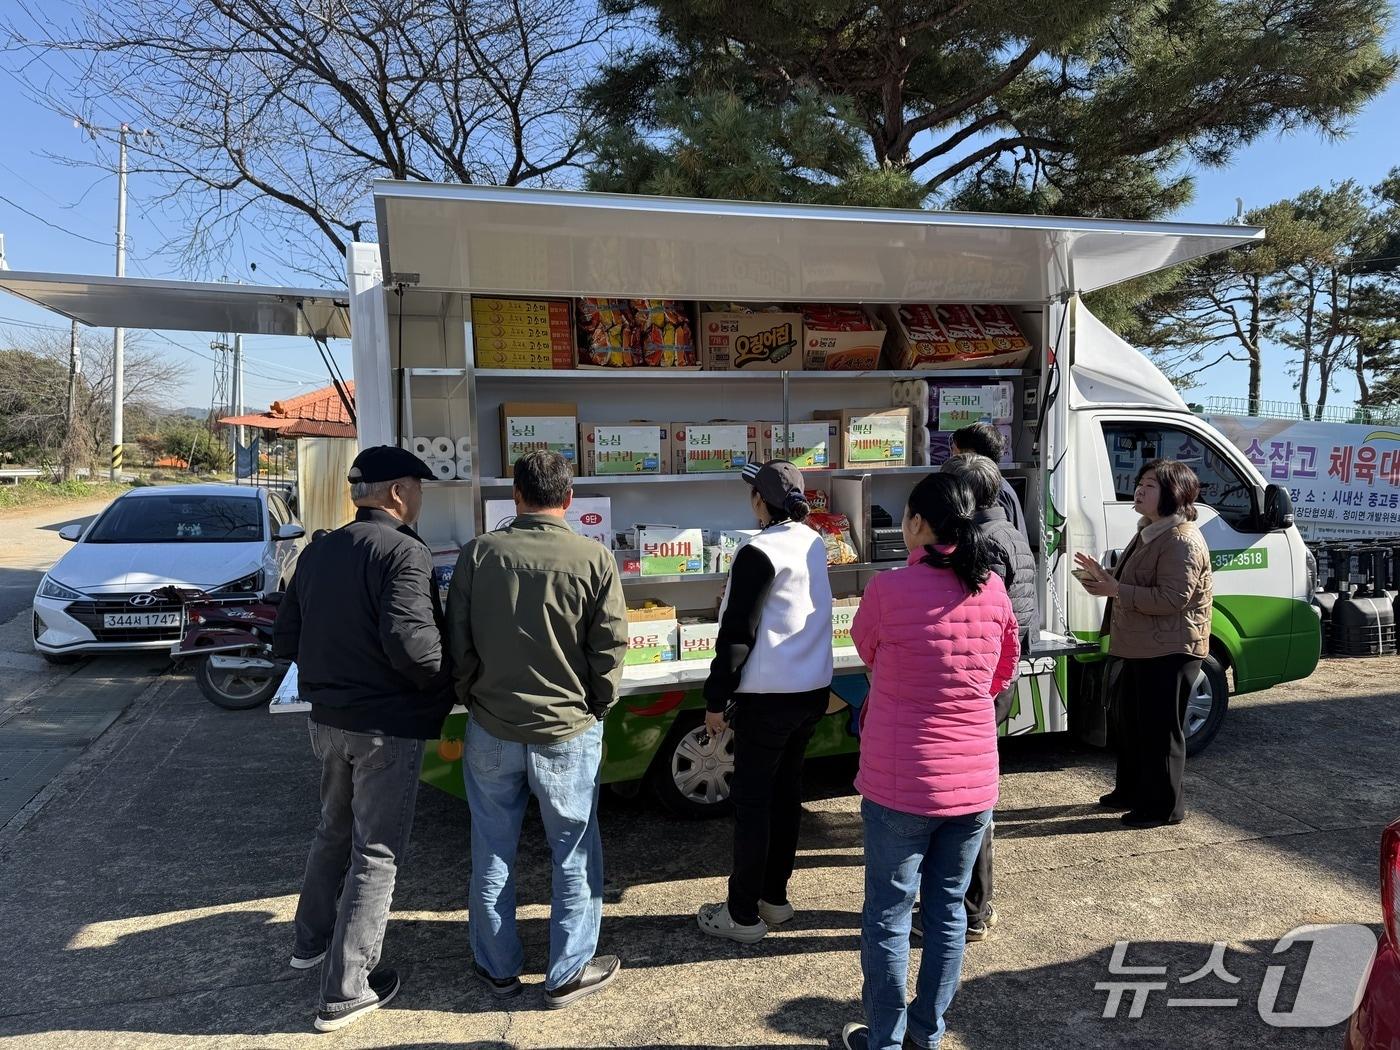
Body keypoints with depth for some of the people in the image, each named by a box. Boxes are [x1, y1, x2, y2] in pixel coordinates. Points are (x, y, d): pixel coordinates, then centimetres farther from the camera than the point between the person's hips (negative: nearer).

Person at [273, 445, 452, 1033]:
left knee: (333, 830, 26)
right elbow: (411, 643, -29)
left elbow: (286, 639, 11)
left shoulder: (317, 552, 7)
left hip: (328, 719, 8)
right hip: (387, 726, -8)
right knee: (376, 853, 5)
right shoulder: (403, 552, -18)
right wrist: (444, 687, -11)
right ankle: (345, 992, 14)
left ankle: (311, 940, 43)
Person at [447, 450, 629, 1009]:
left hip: (491, 729, 2)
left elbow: (457, 639, -1)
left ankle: (498, 967, 31)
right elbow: (610, 648, -8)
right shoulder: (594, 558, -12)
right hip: (567, 731, -2)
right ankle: (568, 973, 24)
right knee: (574, 853, 13)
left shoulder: (479, 552, -7)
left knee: (492, 851, 17)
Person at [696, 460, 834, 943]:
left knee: (752, 798, 3)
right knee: (787, 788, 17)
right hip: (813, 688, 8)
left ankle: (743, 914, 13)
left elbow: (736, 634, -17)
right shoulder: (813, 542, 5)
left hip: (769, 695, -7)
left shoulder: (757, 553, -18)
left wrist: (715, 699, -9)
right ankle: (774, 896, 29)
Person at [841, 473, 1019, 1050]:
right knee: (948, 908, 18)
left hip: (901, 784, -4)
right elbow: (1004, 672, 11)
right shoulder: (992, 590, -3)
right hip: (974, 782, 5)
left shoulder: (888, 589, -16)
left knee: (889, 915, 11)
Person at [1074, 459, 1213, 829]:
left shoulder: (1182, 541, -20)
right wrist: (1104, 576, 7)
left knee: (1160, 729, 1)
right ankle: (1131, 791, 35)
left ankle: (1164, 805, 15)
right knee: (1128, 720, 20)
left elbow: (1171, 598, -27)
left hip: (1170, 652, -11)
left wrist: (1116, 590, -25)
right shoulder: (1149, 532, 14)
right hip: (1142, 647, 11)